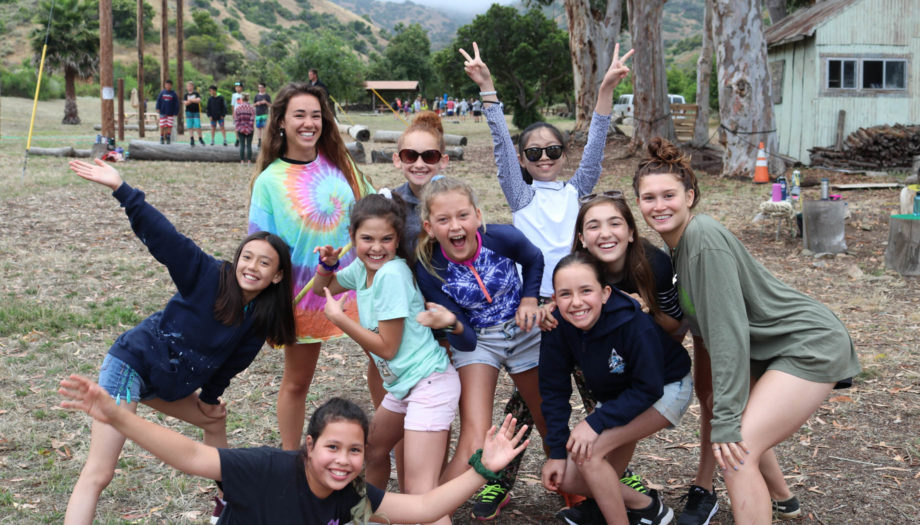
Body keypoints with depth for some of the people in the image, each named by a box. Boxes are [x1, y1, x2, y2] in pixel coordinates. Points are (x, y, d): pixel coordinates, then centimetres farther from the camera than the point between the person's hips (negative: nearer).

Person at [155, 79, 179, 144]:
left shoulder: (173, 94, 0)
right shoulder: (162, 93, 4)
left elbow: (176, 104, 0)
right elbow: (158, 101, 6)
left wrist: (175, 113, -4)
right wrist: (158, 108, -6)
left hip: (170, 113, -1)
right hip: (163, 112, 1)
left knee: (169, 126, 0)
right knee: (162, 126, 0)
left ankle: (168, 138, 11)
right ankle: (162, 138, 9)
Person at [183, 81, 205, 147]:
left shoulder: (196, 93, 5)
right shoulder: (185, 95, 8)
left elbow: (198, 100, -11)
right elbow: (185, 103, -5)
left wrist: (190, 100, -10)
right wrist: (194, 100, -15)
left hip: (196, 112, -1)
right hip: (189, 112, 1)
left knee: (198, 126, -7)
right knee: (190, 127, -2)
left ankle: (200, 138, 13)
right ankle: (192, 140, 1)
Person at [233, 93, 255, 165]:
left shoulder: (237, 108, -1)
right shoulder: (252, 108, -4)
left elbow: (235, 120, -3)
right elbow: (252, 120, -9)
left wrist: (237, 128, 2)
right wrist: (249, 129, -6)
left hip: (240, 130, 1)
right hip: (249, 129, -1)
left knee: (242, 145, 5)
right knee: (249, 145, 3)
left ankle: (242, 161, 4)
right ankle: (249, 161, 0)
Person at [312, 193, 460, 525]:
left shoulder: (391, 274, -20)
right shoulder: (363, 267, 4)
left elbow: (387, 347, -18)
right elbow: (321, 289, 22)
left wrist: (338, 317, -14)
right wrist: (327, 264, 1)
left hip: (429, 383, -10)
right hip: (403, 385, 10)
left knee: (419, 491, -17)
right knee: (373, 450, 29)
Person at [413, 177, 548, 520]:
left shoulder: (503, 238, -25)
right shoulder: (429, 270, -25)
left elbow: (534, 260, 2)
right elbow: (465, 341, -20)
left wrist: (529, 299, -9)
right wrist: (452, 324, -40)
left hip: (524, 334, 2)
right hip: (476, 341, -2)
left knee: (549, 423, 16)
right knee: (474, 443, -18)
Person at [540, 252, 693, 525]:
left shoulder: (633, 324, -34)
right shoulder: (558, 326, -21)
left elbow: (649, 388, -26)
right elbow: (554, 390, -11)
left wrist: (596, 422, -32)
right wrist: (557, 452, -12)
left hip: (666, 389, -6)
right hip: (616, 397, 6)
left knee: (587, 449, -27)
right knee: (566, 479, -3)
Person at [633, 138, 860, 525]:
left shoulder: (705, 239, -24)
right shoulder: (676, 241, 3)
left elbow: (728, 330, -26)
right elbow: (702, 320, 10)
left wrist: (726, 419, -23)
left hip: (811, 347, -9)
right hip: (769, 348, 9)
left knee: (736, 447, -19)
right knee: (727, 432, 19)